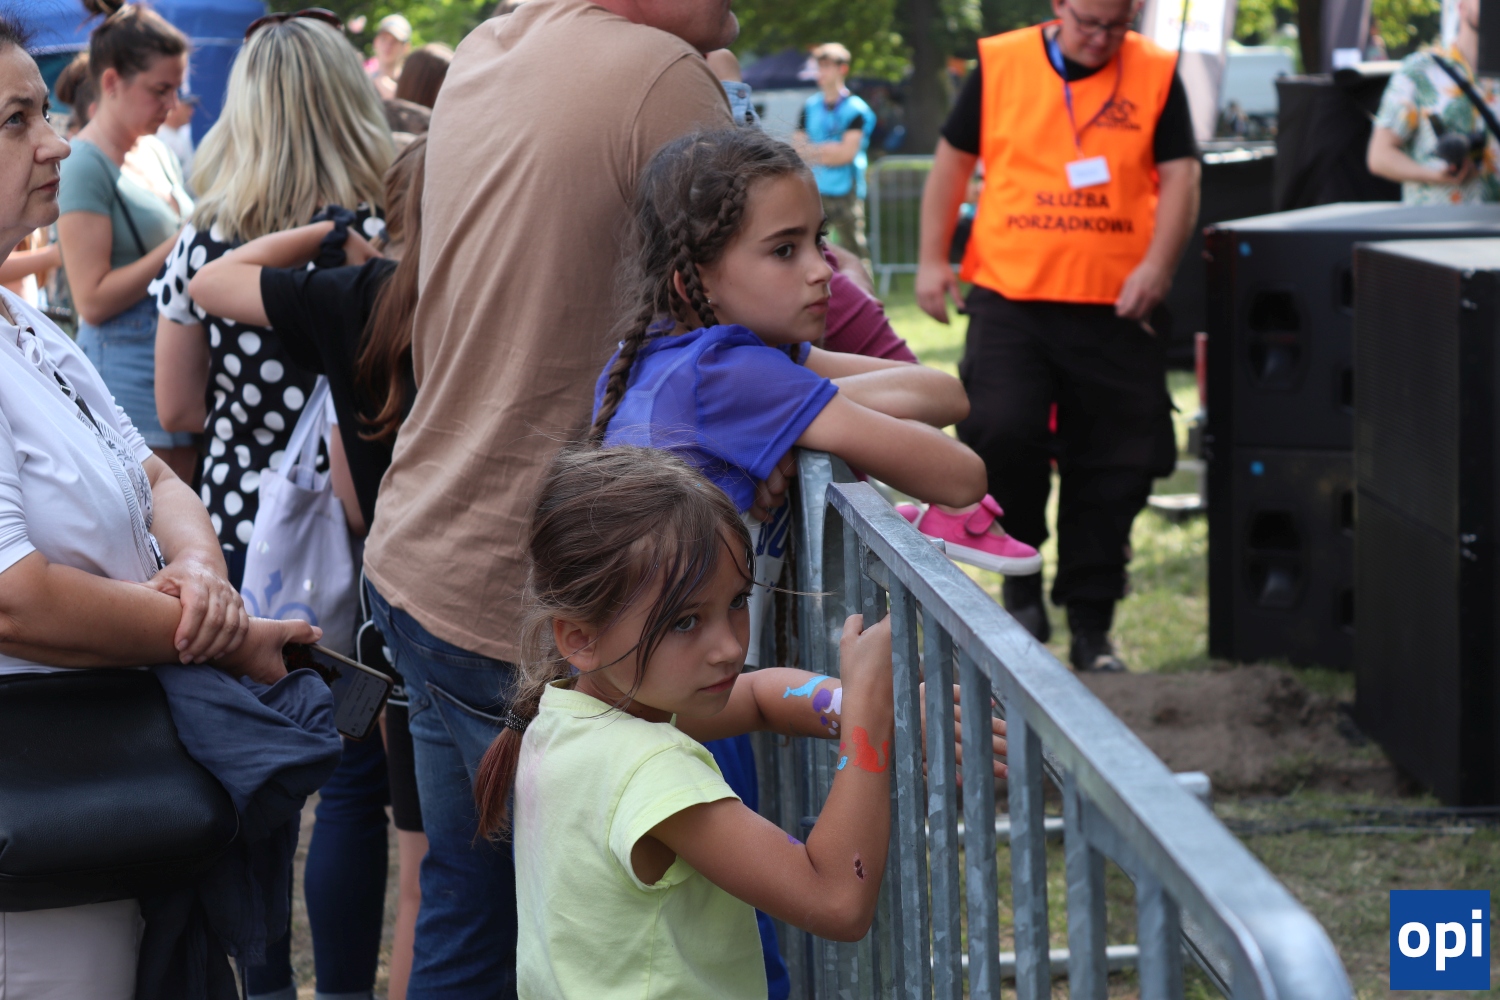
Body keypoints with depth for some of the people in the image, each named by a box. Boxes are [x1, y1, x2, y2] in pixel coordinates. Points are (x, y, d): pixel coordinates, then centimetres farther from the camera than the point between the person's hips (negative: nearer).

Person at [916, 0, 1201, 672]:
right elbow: (953, 160, 11)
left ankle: (1091, 628, 16)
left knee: (1110, 472, 4)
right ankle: (1022, 567, 7)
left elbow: (1179, 176, 1)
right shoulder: (1000, 65, 4)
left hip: (1112, 308, 1)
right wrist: (932, 258, 6)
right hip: (1009, 295, -1)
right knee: (1001, 429, -19)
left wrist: (1157, 265, -13)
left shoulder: (1156, 76, 4)